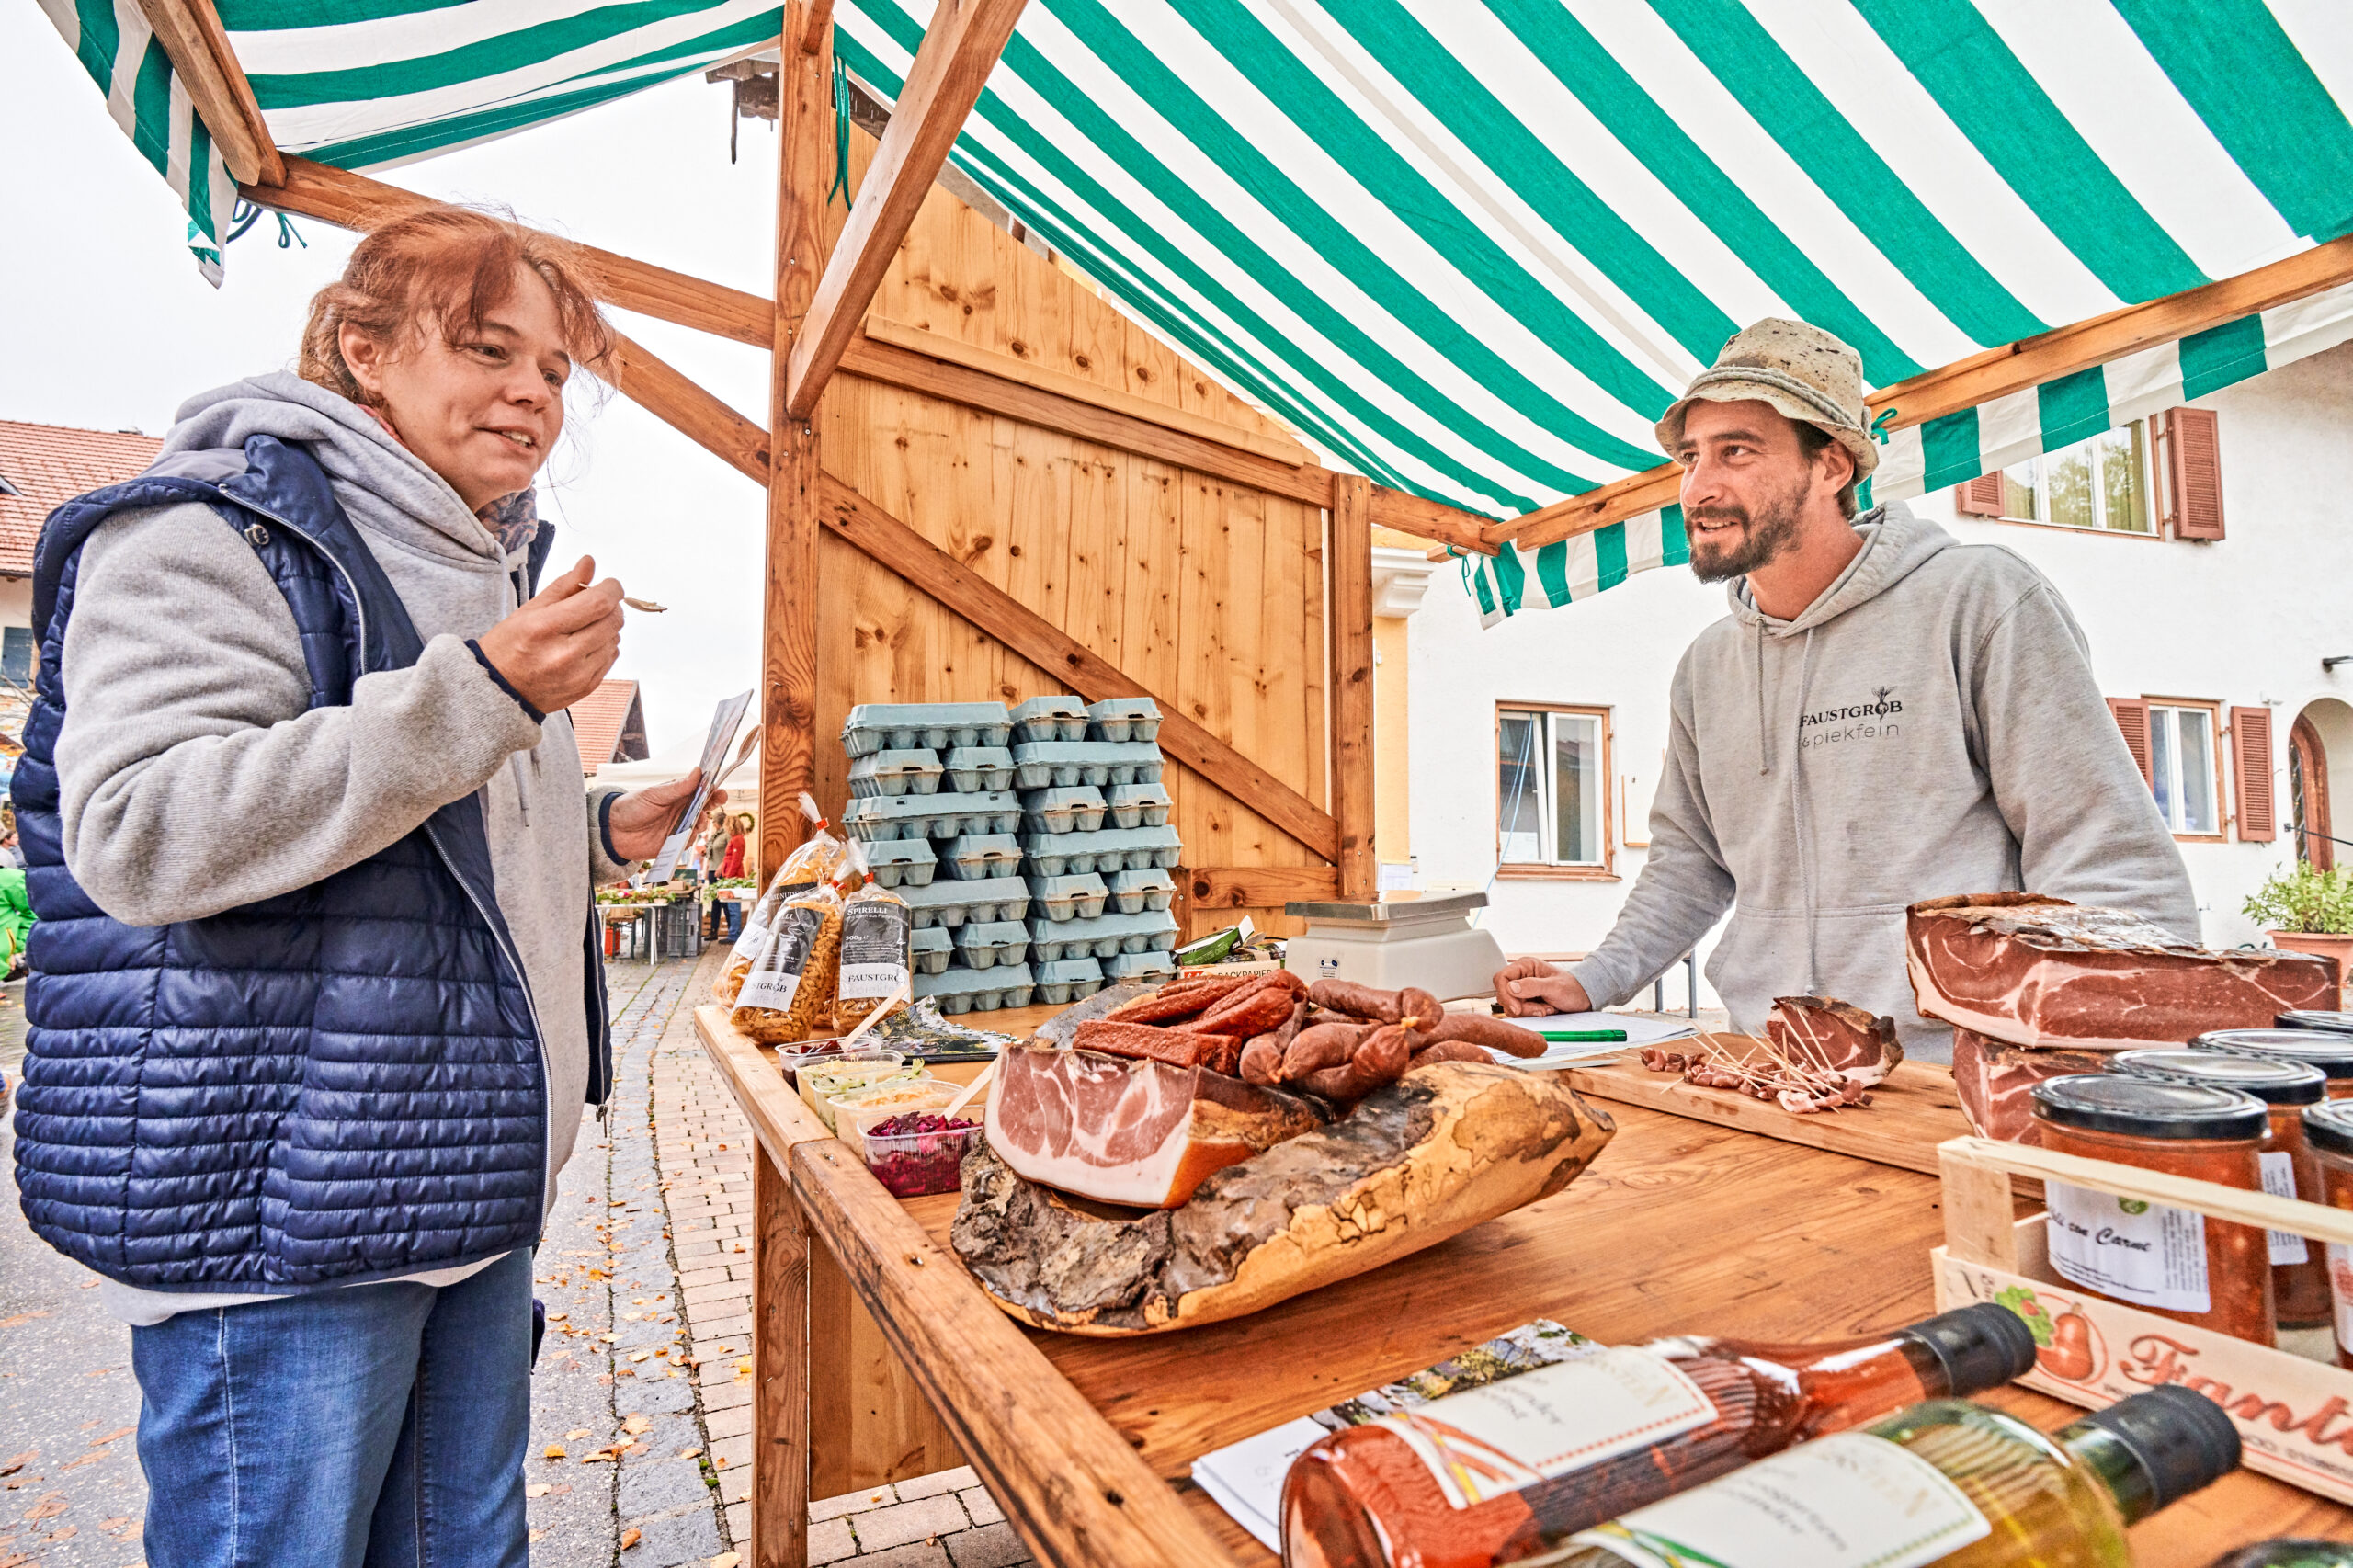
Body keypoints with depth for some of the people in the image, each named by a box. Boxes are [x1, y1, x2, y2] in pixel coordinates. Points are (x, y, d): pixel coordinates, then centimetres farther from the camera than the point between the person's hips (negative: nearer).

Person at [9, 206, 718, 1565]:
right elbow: (135, 839, -23)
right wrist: (479, 693, -27)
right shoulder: (208, 529, -9)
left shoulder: (493, 570, 17)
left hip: (470, 1186, 8)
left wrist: (599, 835, 8)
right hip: (278, 1200, -8)